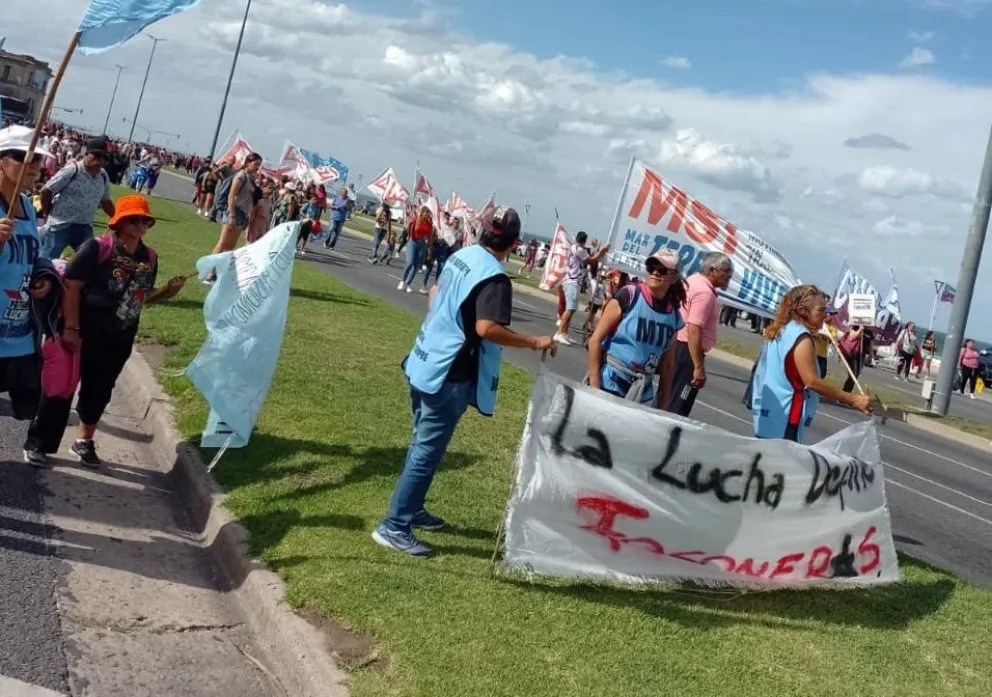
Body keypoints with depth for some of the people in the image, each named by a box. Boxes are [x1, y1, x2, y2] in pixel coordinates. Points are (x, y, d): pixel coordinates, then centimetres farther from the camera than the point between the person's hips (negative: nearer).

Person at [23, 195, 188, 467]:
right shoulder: (97, 248, -14)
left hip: (119, 339, 6)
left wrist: (168, 291, -4)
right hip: (84, 332, -5)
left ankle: (84, 440, 35)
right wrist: (70, 328, -20)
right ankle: (38, 442, 16)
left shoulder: (150, 258, 4)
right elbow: (71, 285, -16)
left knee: (99, 391, 17)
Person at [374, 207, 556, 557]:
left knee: (422, 444, 21)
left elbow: (435, 293, 21)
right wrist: (534, 342, -23)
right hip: (450, 376, -9)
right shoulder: (495, 278, -19)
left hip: (425, 363, 9)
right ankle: (393, 527, 1)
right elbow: (486, 328, -30)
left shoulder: (462, 255, 7)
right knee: (427, 452, -3)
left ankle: (410, 508, 33)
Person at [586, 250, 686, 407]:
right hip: (609, 385, -4)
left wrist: (662, 406, 10)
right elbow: (596, 340, -8)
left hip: (643, 395, 4)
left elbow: (668, 364, 12)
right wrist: (594, 385, -14)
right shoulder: (629, 296, -7)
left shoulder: (674, 316, 5)